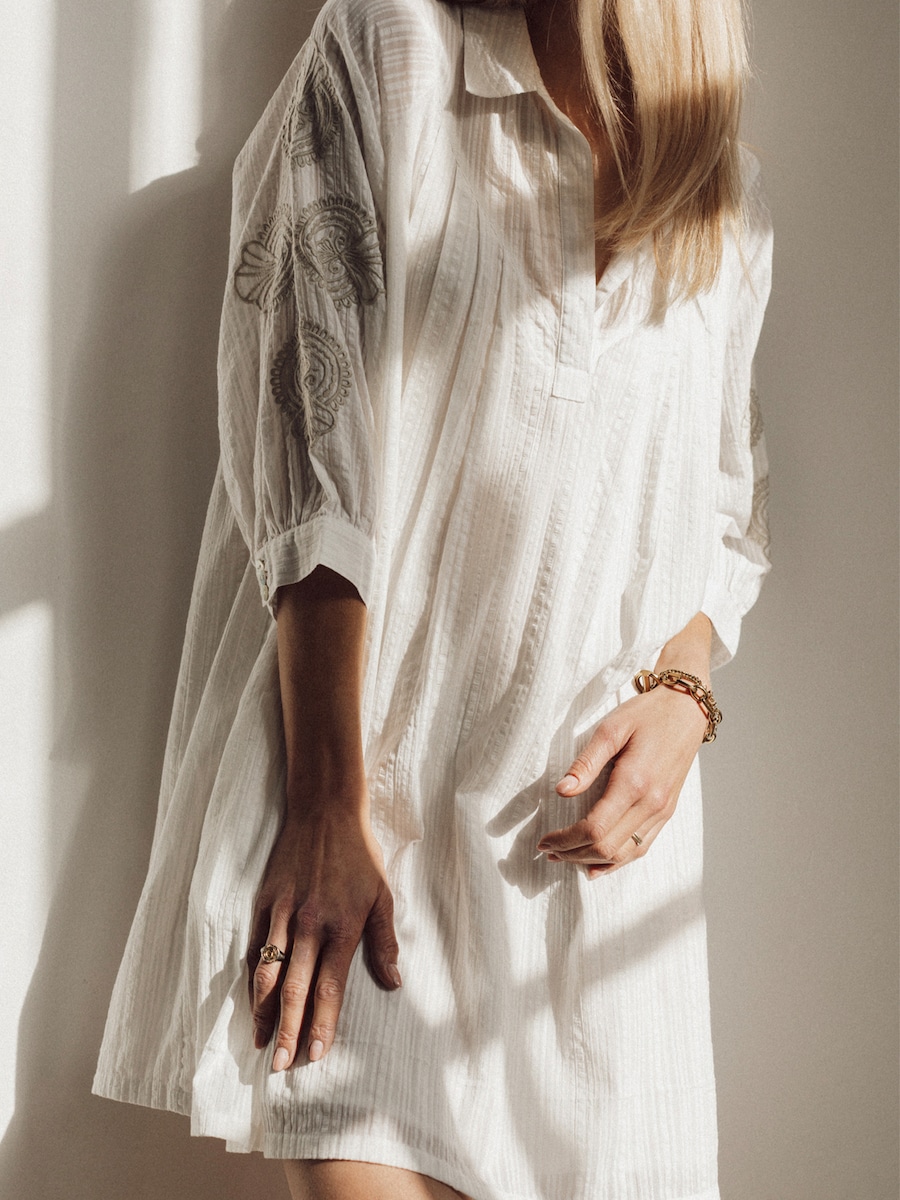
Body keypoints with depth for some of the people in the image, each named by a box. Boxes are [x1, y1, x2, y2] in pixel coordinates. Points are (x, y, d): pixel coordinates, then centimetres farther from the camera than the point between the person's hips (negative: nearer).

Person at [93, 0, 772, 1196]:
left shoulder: (731, 199, 15)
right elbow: (310, 450, -8)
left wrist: (682, 694, -3)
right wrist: (328, 808, -15)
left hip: (596, 830, 5)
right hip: (362, 797, -4)